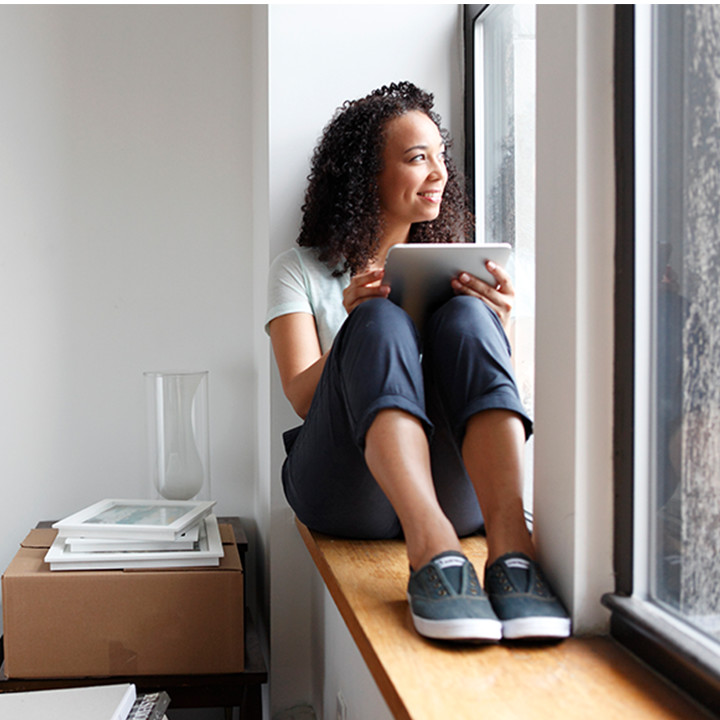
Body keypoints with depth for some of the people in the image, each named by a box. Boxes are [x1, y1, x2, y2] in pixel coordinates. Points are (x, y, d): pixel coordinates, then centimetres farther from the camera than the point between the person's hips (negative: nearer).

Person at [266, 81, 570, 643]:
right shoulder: (301, 270, 15)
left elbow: (509, 386, 12)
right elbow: (303, 396, 0)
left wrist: (494, 329, -9)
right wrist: (359, 327, -19)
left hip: (457, 486, 2)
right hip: (346, 487, -1)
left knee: (467, 316, -22)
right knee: (380, 321, -27)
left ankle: (510, 546, -41)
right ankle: (433, 550, -48)